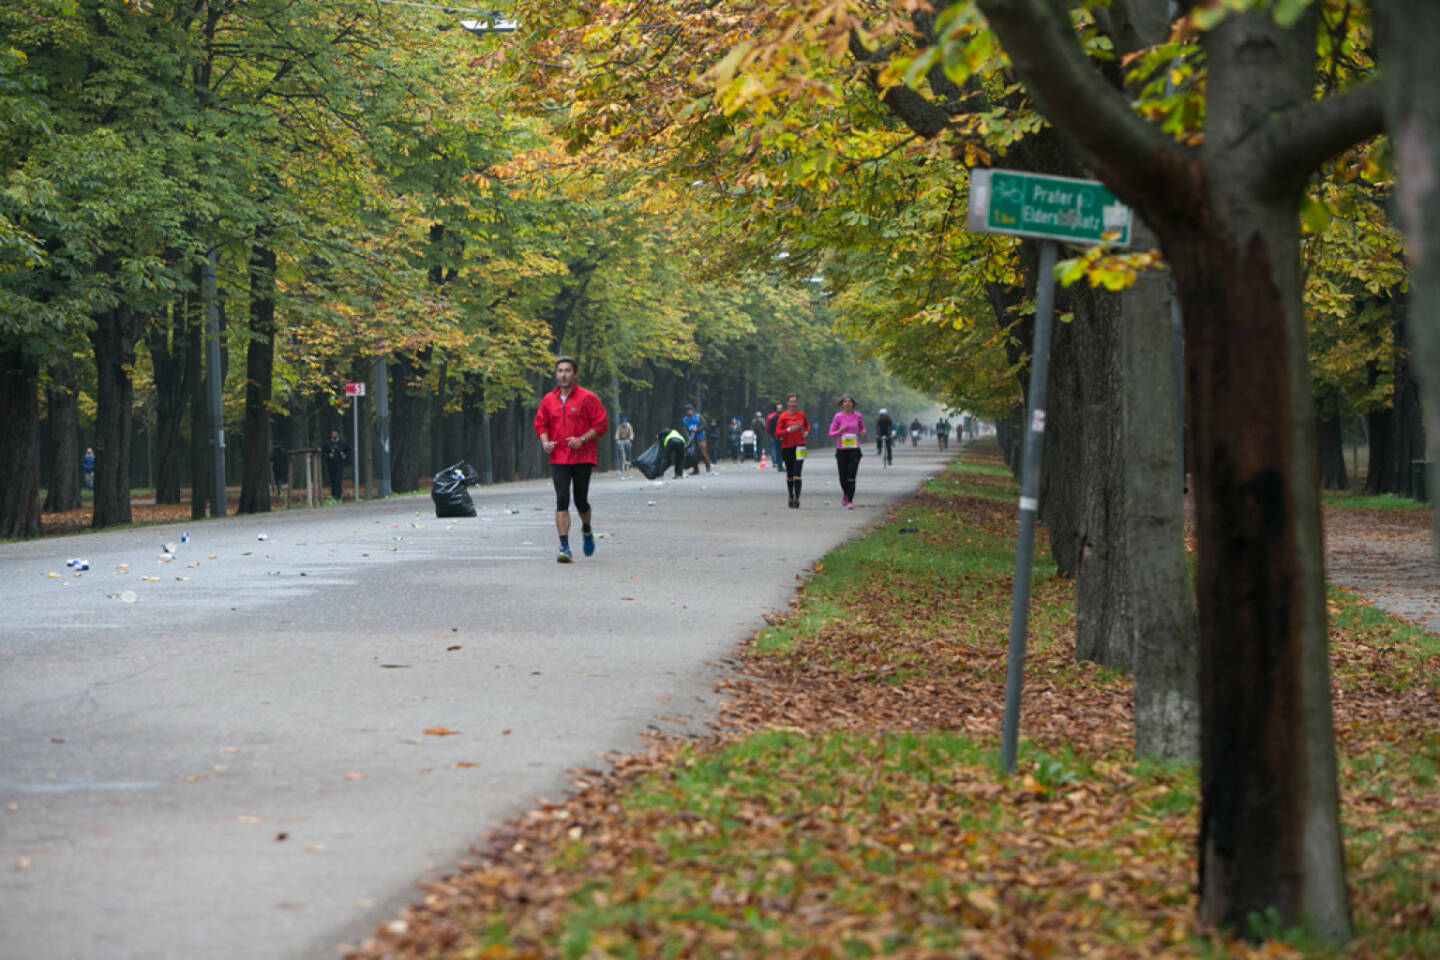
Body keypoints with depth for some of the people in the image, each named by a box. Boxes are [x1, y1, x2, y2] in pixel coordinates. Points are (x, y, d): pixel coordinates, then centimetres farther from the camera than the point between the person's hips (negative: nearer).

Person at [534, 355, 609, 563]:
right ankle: (564, 548, -13)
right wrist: (545, 441, -3)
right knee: (562, 500, -11)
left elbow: (602, 423, -4)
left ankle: (586, 530, 40)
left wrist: (582, 439, -16)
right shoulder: (548, 400, 7)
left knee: (581, 501, 6)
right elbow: (540, 424, 17)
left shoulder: (587, 398, -4)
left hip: (582, 458, -2)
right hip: (558, 458, 2)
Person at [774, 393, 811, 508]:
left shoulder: (801, 414, 6)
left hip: (799, 446, 0)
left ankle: (797, 499, -18)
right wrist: (789, 430, -21)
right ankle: (791, 497, 26)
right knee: (789, 475, 10)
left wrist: (807, 432, 3)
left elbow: (807, 425, 25)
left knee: (797, 474, -13)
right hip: (786, 447, 0)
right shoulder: (783, 417, -2)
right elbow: (777, 433, -7)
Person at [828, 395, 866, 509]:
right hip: (841, 450, 0)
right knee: (843, 477, 5)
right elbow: (831, 433, 0)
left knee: (851, 477, -12)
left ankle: (850, 501, -8)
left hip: (854, 449, 0)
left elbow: (862, 428, 20)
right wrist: (840, 431, -20)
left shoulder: (858, 416, 3)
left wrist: (863, 432, -4)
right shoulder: (838, 416, -3)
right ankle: (845, 493, 36)